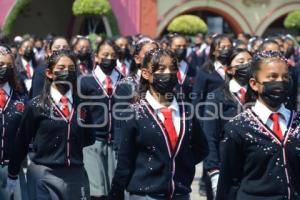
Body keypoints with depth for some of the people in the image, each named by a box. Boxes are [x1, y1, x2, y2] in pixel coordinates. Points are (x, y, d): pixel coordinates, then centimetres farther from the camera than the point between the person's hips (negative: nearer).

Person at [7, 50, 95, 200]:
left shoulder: (82, 105, 8)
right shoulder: (36, 105, -1)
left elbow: (89, 139, 17)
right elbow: (22, 141, 2)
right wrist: (12, 175, 6)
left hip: (76, 174, 3)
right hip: (43, 176, -3)